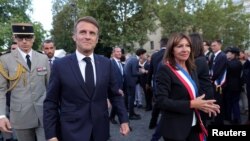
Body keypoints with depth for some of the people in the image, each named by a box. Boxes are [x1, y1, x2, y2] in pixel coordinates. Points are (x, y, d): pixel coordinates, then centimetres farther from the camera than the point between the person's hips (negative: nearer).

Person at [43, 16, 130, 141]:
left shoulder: (106, 63, -2)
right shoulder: (60, 65, -8)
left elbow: (115, 95, 6)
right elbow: (50, 103, -5)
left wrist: (124, 119, 2)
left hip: (100, 130, 3)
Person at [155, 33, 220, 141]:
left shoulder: (191, 69, 9)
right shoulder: (165, 70, -16)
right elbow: (161, 101, -22)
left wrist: (204, 104, -4)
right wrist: (191, 104, -23)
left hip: (193, 125, 7)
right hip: (175, 129, -7)